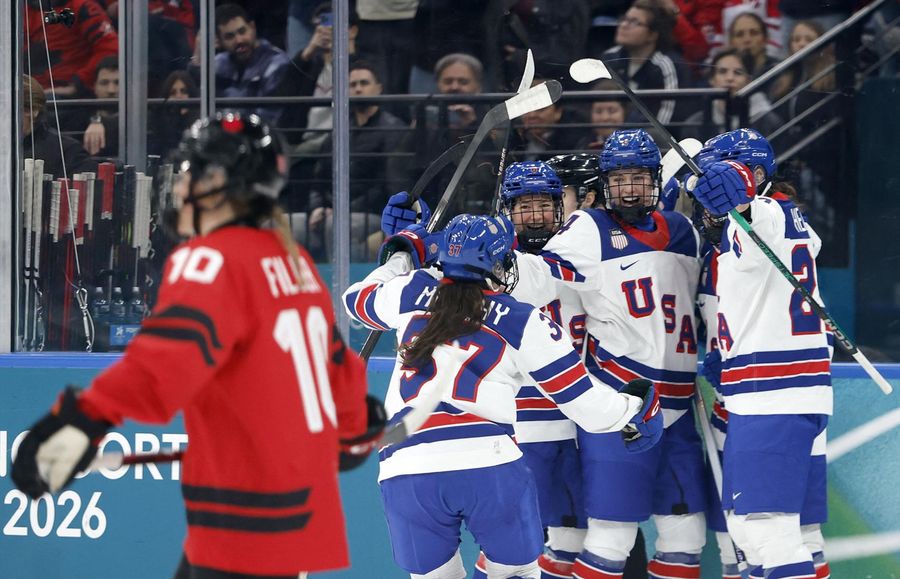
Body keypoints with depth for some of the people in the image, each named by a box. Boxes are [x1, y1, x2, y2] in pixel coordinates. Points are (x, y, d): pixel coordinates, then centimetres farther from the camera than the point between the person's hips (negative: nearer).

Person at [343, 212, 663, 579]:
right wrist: (637, 411, 32)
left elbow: (357, 300, 38)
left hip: (405, 472, 2)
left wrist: (401, 258, 54)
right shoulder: (525, 325, 9)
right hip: (491, 466, -2)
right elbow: (584, 401, 13)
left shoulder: (412, 293, 15)